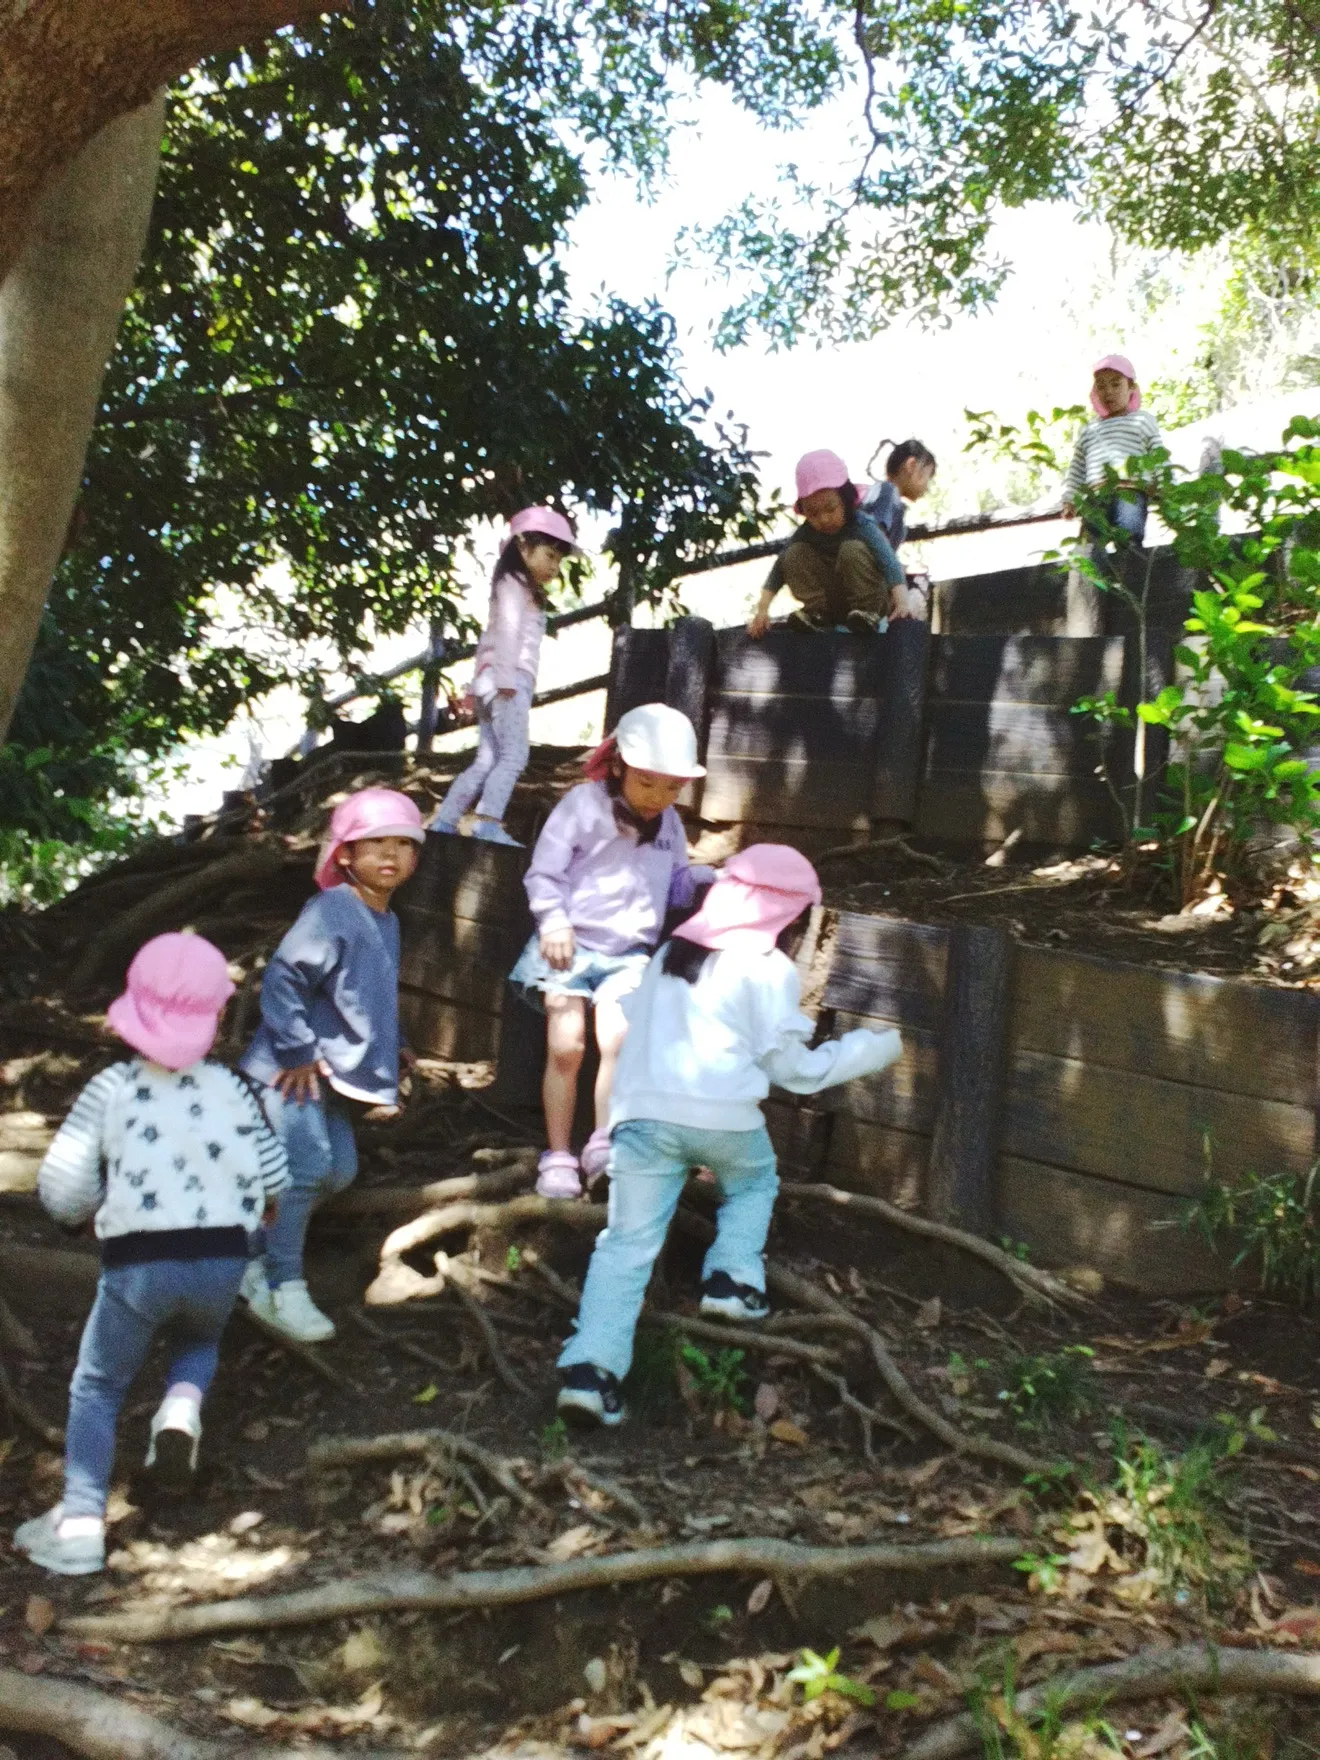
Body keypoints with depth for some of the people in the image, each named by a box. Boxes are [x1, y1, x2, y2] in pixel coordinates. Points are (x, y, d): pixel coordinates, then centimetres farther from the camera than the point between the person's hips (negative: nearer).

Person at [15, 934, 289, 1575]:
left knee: (96, 1387, 17)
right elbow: (274, 1182, 4)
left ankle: (79, 1521, 7)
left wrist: (91, 1212, 15)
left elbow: (59, 1187, -6)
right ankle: (182, 1406, 3)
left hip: (137, 1265, -2)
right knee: (199, 1341, 33)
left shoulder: (110, 1088, -4)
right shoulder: (231, 1088, 2)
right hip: (221, 1261, 2)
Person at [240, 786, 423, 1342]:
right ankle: (281, 1287, -1)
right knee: (306, 1165, -16)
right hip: (294, 1070, -10)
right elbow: (282, 978, -23)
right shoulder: (331, 911, -19)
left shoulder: (387, 921, 11)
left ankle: (260, 1257, 29)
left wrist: (391, 1047, 20)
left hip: (333, 1072, 10)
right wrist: (298, 1052, -21)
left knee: (338, 1169, 14)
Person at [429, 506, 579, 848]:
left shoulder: (522, 589, 28)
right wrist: (507, 678, -24)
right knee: (514, 755, -17)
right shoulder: (513, 583, -1)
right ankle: (487, 822, -26)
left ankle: (444, 820, 4)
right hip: (507, 680, -9)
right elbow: (507, 630, -15)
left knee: (487, 761, 6)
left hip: (512, 682, 9)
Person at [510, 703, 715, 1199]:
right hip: (571, 945, -3)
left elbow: (675, 885, 18)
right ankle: (558, 1156, 5)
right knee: (566, 1050, -5)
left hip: (628, 954, 3)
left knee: (618, 1044, -19)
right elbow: (544, 872, -6)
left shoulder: (669, 824, 11)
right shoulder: (584, 804, -5)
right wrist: (555, 923, -19)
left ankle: (604, 1145, -12)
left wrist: (701, 882, -3)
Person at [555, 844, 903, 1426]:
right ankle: (732, 1278, 11)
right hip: (722, 1115, -3)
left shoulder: (671, 952, 21)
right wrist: (871, 1049, 16)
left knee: (627, 1242, 2)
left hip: (642, 1110, 3)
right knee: (754, 1184, 29)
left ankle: (590, 1365, -11)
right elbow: (795, 1068, 5)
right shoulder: (769, 968, 3)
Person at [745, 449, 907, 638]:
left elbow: (890, 562, -34)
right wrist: (762, 609, -21)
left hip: (869, 599, -4)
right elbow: (780, 568, -10)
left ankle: (867, 612, -18)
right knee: (794, 554, -16)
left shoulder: (862, 526, -22)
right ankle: (818, 613, -8)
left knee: (852, 550, -32)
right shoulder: (805, 533, -9)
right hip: (832, 603, 4)